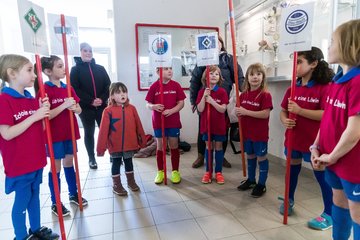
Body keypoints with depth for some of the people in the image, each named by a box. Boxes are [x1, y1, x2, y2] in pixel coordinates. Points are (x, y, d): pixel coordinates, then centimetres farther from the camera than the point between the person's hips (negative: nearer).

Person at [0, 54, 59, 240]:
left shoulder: (32, 99, 6)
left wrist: (44, 112, -7)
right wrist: (34, 116, -25)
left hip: (36, 159, 7)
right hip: (18, 164, -7)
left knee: (35, 196, 19)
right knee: (22, 201, 8)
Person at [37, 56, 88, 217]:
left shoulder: (68, 88, 6)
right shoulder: (45, 90, -12)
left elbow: (79, 110, 8)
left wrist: (74, 108, -13)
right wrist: (64, 105, -25)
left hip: (70, 132, 6)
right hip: (54, 135, -5)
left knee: (69, 164, 17)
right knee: (56, 168, 5)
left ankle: (73, 194, 33)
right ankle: (55, 203, 20)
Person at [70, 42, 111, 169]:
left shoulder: (100, 68, 10)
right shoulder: (76, 69, 2)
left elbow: (108, 85, 4)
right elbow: (75, 89, -7)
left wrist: (102, 99, -13)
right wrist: (91, 101, -17)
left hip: (101, 106, 2)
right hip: (86, 107, -1)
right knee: (89, 133, 9)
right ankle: (92, 158, 21)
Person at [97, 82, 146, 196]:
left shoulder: (131, 108, -4)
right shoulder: (108, 111, -12)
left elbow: (138, 126, 2)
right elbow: (103, 130, -11)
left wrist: (142, 140, 7)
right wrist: (100, 147, -11)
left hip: (130, 143, 3)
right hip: (115, 145, -2)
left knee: (129, 162, 19)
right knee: (116, 163, 13)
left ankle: (131, 181, 38)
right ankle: (116, 185, 29)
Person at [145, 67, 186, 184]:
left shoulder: (176, 85, -3)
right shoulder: (154, 86, -4)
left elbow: (181, 103, -4)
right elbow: (148, 104, -1)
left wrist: (171, 111, -20)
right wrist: (154, 106, -23)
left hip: (173, 121, 0)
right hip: (158, 122, 0)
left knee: (174, 146, 9)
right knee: (160, 147, 11)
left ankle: (175, 171, 25)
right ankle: (160, 172, 26)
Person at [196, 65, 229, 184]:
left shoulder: (222, 91, -6)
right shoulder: (202, 92, 0)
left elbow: (223, 109, -13)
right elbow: (200, 109, -8)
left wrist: (211, 101, -23)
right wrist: (204, 96, -19)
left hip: (219, 124, -1)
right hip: (206, 124, 1)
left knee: (218, 147, 8)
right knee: (209, 147, 11)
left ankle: (218, 172, 20)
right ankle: (208, 171, 22)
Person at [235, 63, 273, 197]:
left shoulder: (265, 95, -14)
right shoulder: (243, 95, 5)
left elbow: (265, 114, -22)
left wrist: (246, 112, -25)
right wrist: (238, 112, -10)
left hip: (260, 133, -6)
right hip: (247, 132, 6)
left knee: (261, 157, 8)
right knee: (250, 156, 19)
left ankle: (261, 184, 23)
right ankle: (251, 180, 37)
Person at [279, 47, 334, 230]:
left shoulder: (324, 88, -13)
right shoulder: (293, 88, 5)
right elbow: (283, 111, 9)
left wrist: (300, 110, -27)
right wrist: (285, 120, -12)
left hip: (314, 142, -6)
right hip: (293, 138, 6)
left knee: (322, 176, 6)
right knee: (292, 170, 20)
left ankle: (329, 215, 23)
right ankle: (289, 200, 40)